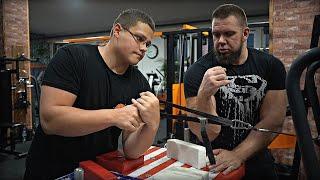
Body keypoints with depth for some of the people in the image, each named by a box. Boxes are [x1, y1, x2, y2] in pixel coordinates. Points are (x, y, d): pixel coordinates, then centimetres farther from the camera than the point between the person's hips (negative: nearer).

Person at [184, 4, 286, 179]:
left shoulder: (271, 66, -4)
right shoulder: (198, 71, -12)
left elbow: (273, 121, -8)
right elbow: (208, 134, -16)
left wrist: (238, 155, -19)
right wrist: (204, 95, -32)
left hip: (257, 162, 2)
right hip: (212, 163, -1)